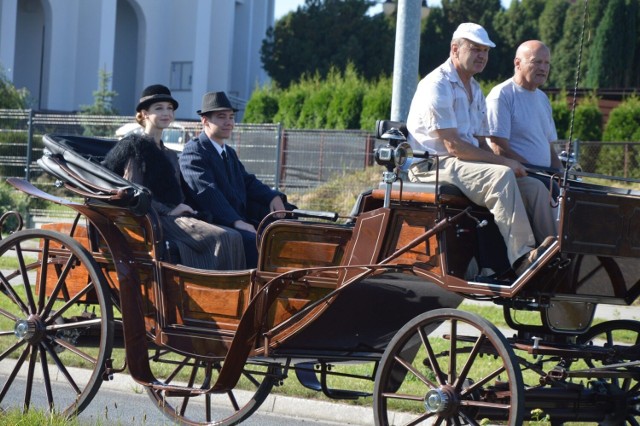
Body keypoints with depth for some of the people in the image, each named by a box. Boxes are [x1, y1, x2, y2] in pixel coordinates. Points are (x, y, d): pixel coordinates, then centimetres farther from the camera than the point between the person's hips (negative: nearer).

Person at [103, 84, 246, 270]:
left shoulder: (170, 156, 27)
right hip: (156, 221, -7)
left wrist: (185, 210, 2)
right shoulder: (134, 146, 4)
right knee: (227, 239, -28)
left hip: (176, 219, 7)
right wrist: (169, 211, -12)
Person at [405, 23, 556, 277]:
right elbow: (453, 146, -17)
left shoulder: (475, 91, 20)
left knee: (535, 187, -9)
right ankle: (523, 258, -42)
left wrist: (510, 166, -3)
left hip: (469, 165, 9)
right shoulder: (437, 86, -11)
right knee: (501, 176, -33)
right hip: (434, 167, -9)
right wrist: (504, 162, -17)